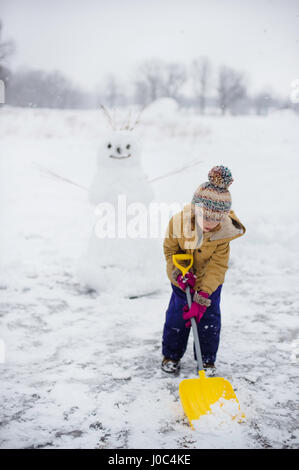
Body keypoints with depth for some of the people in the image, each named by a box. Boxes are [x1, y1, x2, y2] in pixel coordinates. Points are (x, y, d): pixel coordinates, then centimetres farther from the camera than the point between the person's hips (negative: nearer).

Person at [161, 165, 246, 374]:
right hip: (183, 280, 0)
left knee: (209, 317, 3)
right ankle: (171, 355, 29)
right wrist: (180, 272, -24)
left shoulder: (224, 232, -29)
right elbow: (170, 250, -10)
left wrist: (202, 298, -29)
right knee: (177, 315, 8)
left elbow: (218, 267, -24)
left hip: (210, 281, 0)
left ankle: (207, 360, 23)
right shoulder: (178, 222, -28)